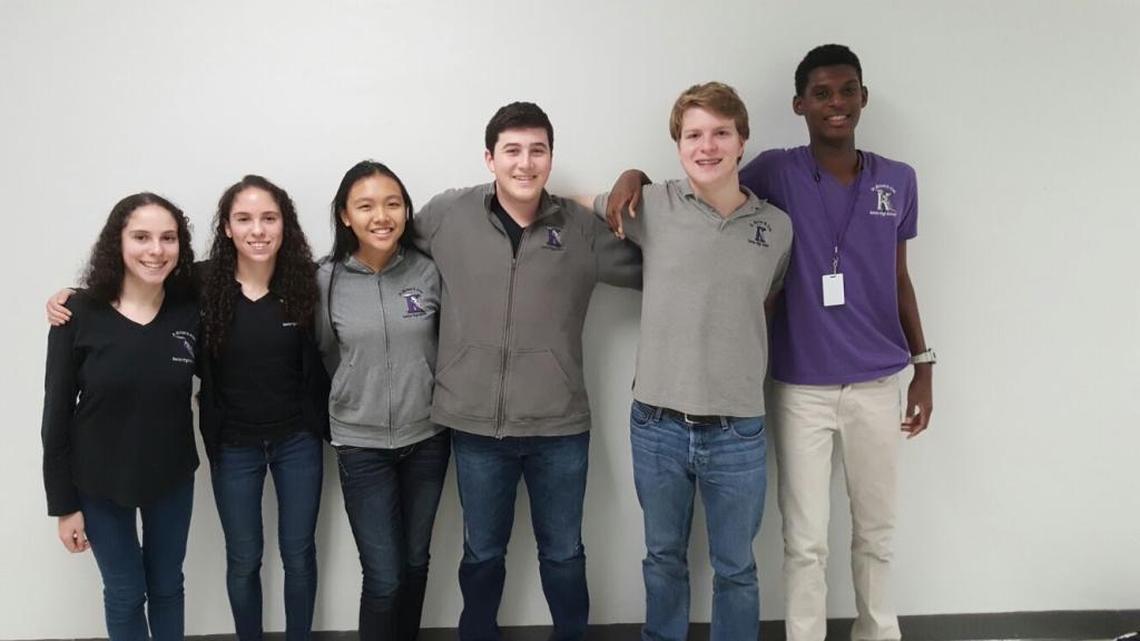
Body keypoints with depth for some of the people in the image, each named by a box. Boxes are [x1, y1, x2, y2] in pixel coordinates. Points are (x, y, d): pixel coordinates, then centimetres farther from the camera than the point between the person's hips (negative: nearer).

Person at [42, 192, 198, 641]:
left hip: (172, 477, 2)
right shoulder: (79, 316, -15)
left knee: (167, 586, 18)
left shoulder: (191, 312, -10)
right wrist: (63, 504, -8)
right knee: (125, 594, 13)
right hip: (100, 483, -1)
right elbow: (57, 414, -10)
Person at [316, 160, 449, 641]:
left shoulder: (428, 272, -7)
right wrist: (354, 405, 10)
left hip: (427, 438, 2)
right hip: (361, 445, -2)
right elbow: (326, 354, 5)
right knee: (384, 578, -3)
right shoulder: (326, 280, -9)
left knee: (415, 563, 16)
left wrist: (437, 403, 7)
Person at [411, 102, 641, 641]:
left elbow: (650, 270, 6)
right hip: (476, 424, 0)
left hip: (559, 426, 0)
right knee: (482, 553, 20)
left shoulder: (583, 228, -3)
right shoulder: (447, 215, -4)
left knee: (563, 553, 17)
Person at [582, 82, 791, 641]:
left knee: (735, 568, 14)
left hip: (738, 431, 0)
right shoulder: (651, 207, -3)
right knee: (663, 558, 19)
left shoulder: (778, 227, 0)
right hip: (657, 424, 0)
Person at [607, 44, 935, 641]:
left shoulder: (898, 181, 3)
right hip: (801, 387, -3)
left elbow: (899, 280, 10)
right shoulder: (777, 172, -6)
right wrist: (636, 177, -22)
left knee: (875, 529, 17)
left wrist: (923, 365, 9)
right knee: (805, 539, 6)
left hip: (876, 383, 3)